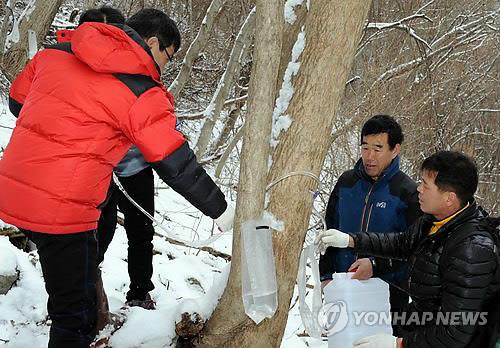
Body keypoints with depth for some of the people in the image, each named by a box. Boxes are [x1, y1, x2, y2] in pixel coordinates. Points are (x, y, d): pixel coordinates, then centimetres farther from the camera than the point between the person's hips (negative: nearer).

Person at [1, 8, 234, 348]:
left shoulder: (57, 50, 6)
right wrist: (220, 209, 4)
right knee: (75, 311, 8)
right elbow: (177, 165, -9)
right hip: (60, 207, -8)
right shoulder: (143, 93, -13)